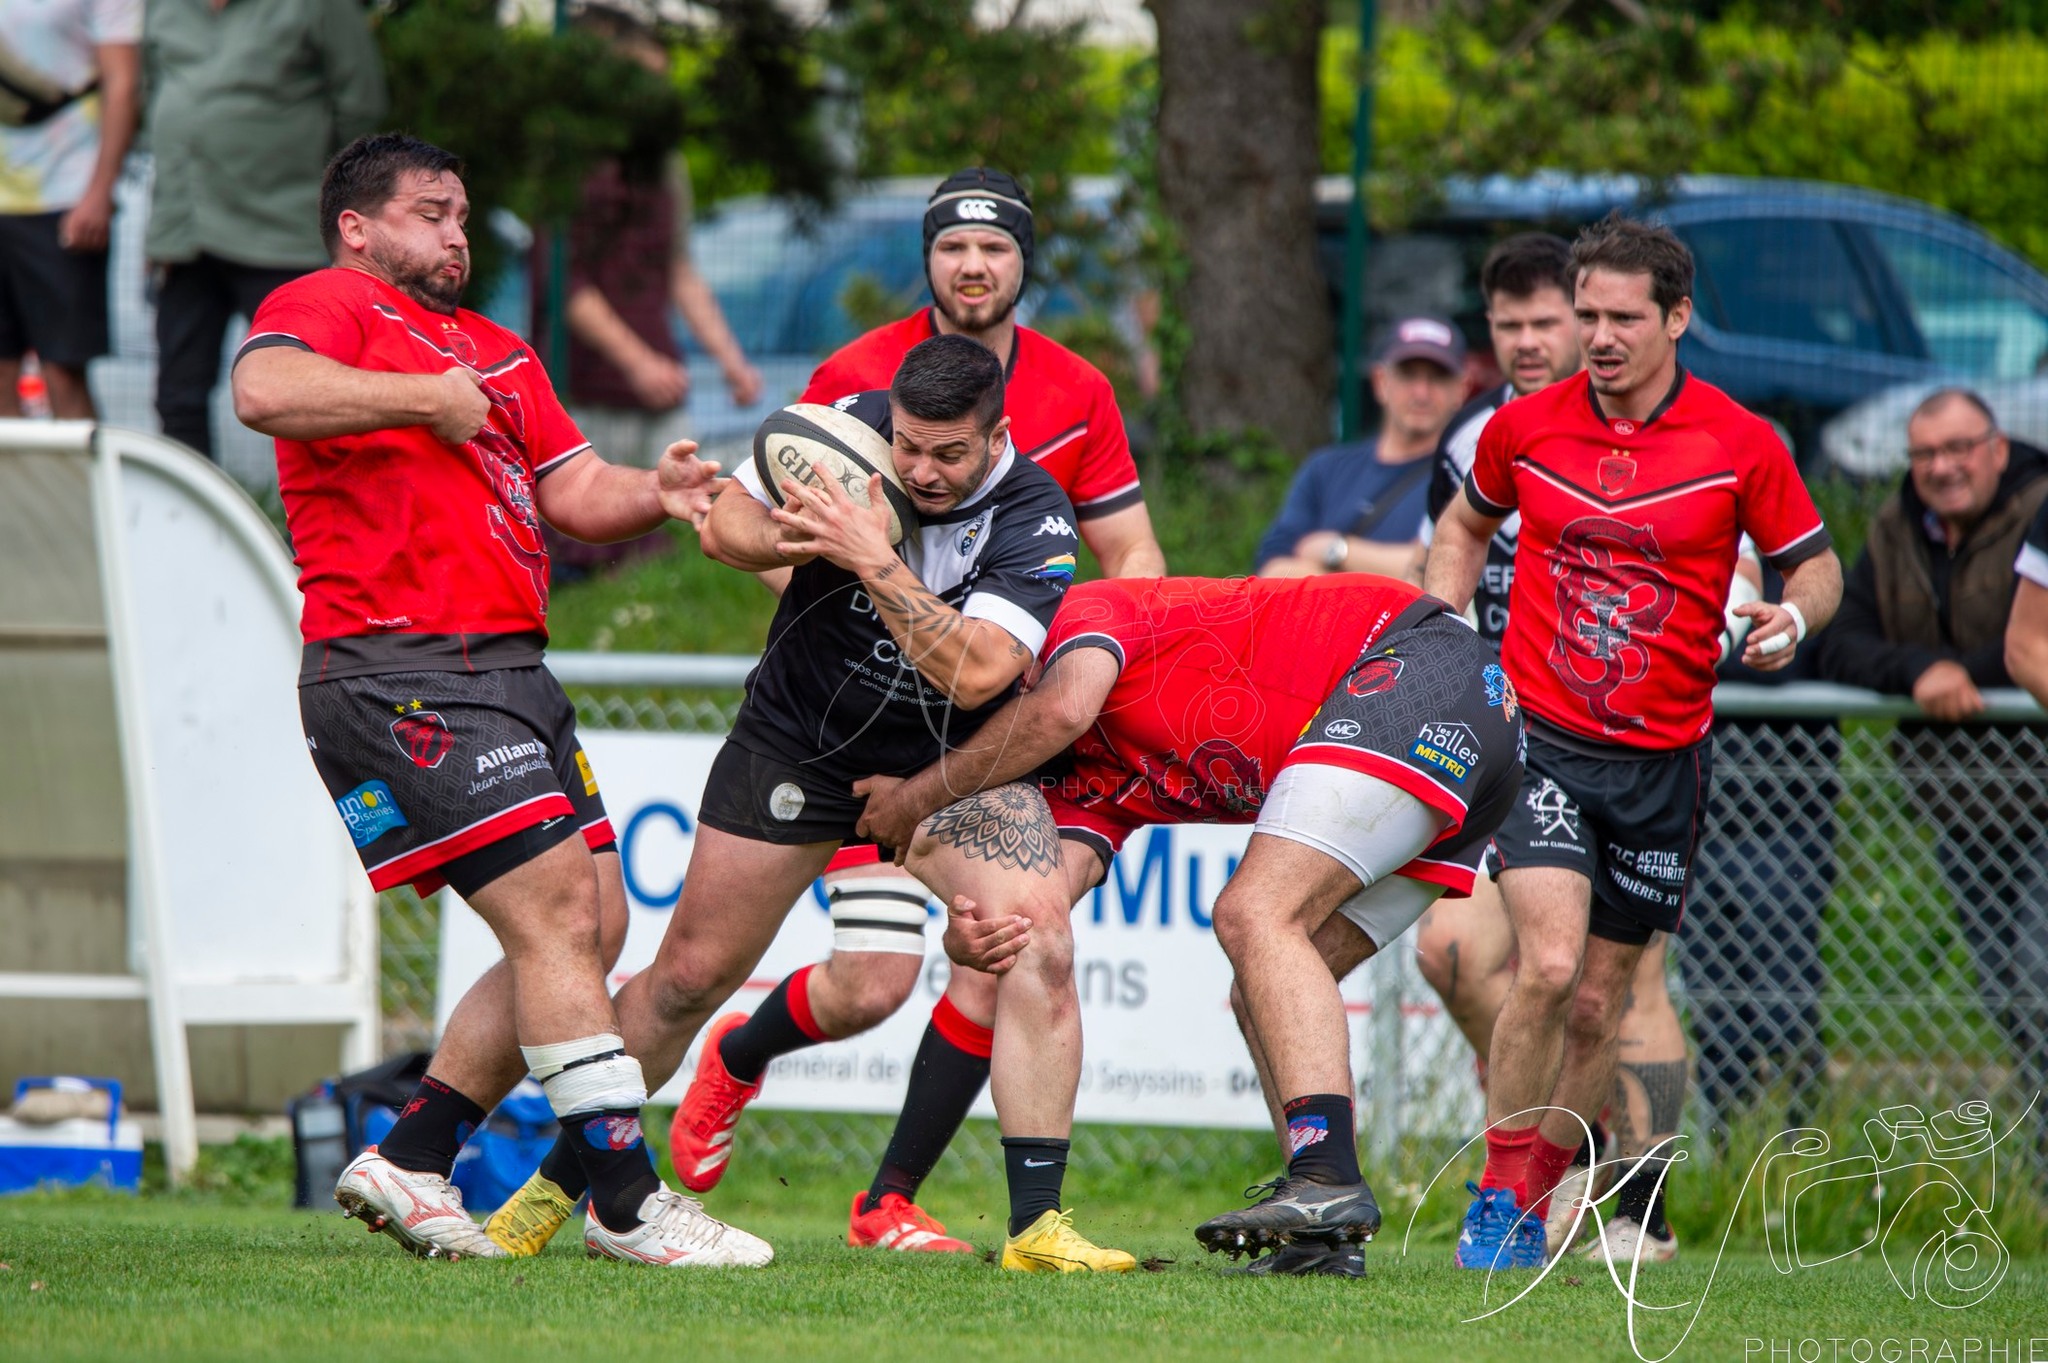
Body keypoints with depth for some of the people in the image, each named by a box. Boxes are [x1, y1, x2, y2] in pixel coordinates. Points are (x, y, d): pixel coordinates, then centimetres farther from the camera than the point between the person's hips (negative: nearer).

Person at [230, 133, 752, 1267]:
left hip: (510, 669, 9)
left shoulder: (498, 353, 27)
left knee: (593, 923, 6)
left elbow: (572, 491, 23)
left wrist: (657, 490, 2)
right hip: (399, 672, -9)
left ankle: (408, 1161, 12)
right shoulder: (327, 304, 0)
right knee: (556, 911, -13)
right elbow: (265, 390, -22)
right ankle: (626, 1201, -11)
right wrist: (429, 396, -15)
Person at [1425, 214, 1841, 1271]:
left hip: (1662, 759, 1)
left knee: (1597, 1004, 5)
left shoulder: (1741, 445, -5)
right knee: (1549, 965, -20)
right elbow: (1466, 523, 19)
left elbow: (1815, 562, 7)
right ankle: (1496, 1196, -6)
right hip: (1539, 737, -1)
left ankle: (1532, 1208, 23)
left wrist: (1792, 616, -15)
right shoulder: (1525, 427, 0)